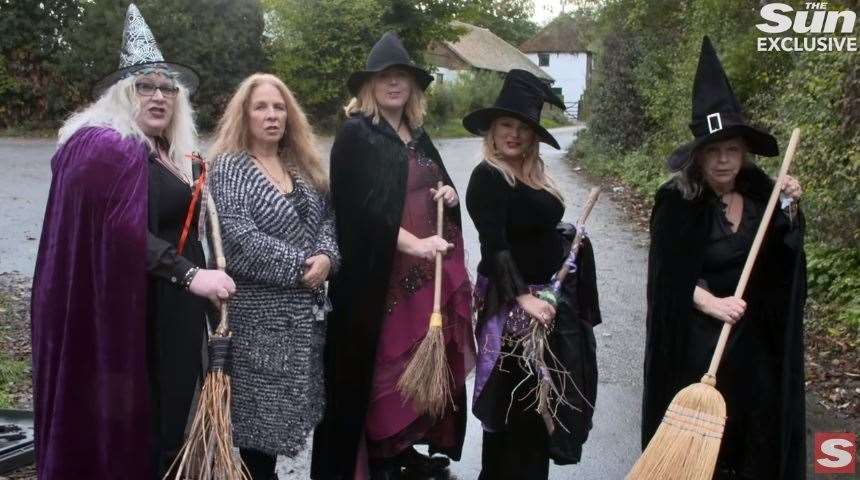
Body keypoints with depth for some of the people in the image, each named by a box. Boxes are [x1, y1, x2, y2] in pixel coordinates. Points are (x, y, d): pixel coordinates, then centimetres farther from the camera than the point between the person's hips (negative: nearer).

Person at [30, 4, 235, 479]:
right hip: (132, 315, -9)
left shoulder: (169, 155, 16)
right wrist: (190, 275, -27)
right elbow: (124, 234, -23)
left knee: (167, 419, 13)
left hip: (172, 315, 9)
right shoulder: (108, 147, -12)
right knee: (132, 427, -1)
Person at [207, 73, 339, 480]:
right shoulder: (228, 166, -8)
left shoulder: (303, 167, 14)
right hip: (258, 312, -6)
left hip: (306, 309, 7)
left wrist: (326, 257, -11)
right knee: (259, 409, 0)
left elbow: (327, 219, 10)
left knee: (285, 407, 12)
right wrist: (299, 266, -17)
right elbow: (238, 238, -19)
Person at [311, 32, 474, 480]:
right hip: (379, 274, -7)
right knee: (382, 363, -2)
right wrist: (413, 243, -25)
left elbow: (437, 195, 24)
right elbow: (361, 205, -17)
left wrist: (450, 195, 0)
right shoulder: (355, 134, -7)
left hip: (426, 272, 7)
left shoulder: (418, 135, 15)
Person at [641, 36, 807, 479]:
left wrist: (789, 210, -8)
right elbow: (670, 272, -18)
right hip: (695, 337, -5)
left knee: (755, 428, 13)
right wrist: (710, 302, -30)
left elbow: (782, 259, 7)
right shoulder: (677, 201, -15)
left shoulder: (759, 191, -1)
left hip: (754, 335, 5)